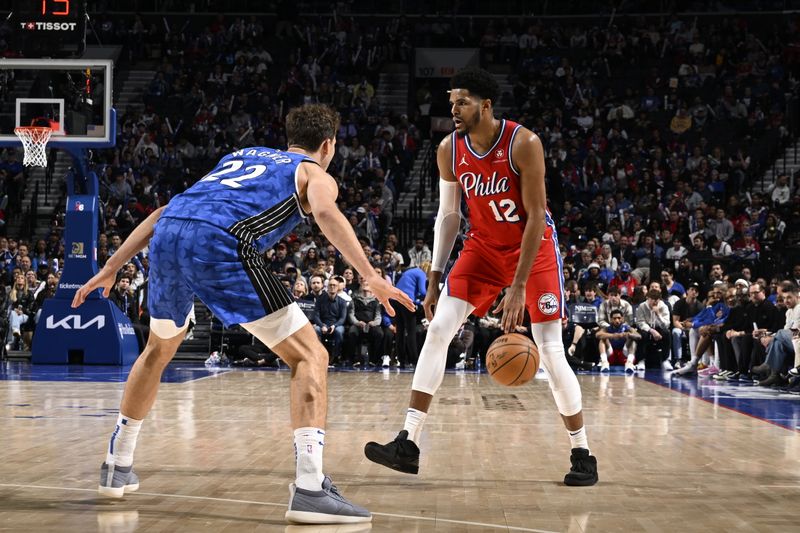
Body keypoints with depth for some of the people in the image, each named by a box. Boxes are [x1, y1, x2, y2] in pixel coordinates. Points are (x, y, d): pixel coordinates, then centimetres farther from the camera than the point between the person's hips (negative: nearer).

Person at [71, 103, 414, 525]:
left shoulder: (240, 155, 38)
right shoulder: (315, 174, 21)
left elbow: (165, 212, 33)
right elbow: (325, 212, -6)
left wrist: (110, 268, 36)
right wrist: (371, 277, -12)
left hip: (167, 236, 6)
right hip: (219, 242, -6)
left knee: (159, 349, 32)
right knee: (309, 355, 1)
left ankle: (117, 467, 40)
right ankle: (310, 488, -13)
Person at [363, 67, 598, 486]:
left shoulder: (523, 144, -24)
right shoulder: (449, 150, -9)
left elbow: (536, 217, -23)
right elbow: (447, 215, 2)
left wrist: (518, 286, -27)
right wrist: (434, 278, -1)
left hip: (534, 246, -4)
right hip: (484, 246, 4)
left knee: (551, 351, -8)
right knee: (438, 329, -10)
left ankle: (582, 454, 8)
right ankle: (408, 443, -9)